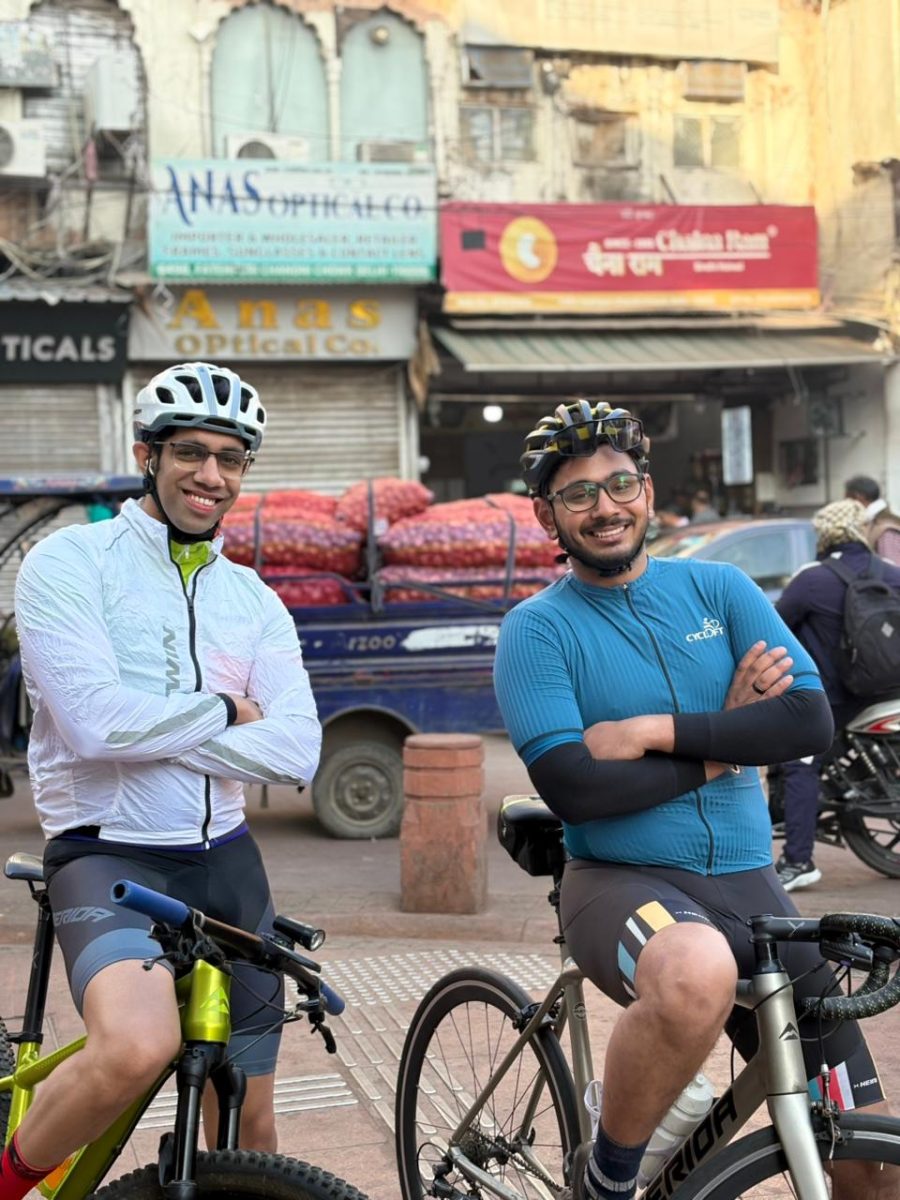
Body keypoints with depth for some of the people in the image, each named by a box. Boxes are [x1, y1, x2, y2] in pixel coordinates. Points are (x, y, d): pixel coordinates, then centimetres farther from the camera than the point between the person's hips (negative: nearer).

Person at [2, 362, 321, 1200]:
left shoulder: (252, 599, 10)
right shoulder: (68, 563, -6)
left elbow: (295, 751, -4)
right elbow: (96, 722, -20)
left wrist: (153, 728, -13)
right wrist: (222, 708, -6)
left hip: (224, 860, 6)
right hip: (107, 855, -5)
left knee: (249, 1125, 10)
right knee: (139, 1046, -33)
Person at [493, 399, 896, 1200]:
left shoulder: (717, 588, 7)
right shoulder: (538, 628, -3)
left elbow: (811, 721, -5)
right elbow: (572, 788, -15)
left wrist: (659, 729, -14)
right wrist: (723, 743, -9)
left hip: (750, 884, 4)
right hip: (621, 879, -4)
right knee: (698, 973, -40)